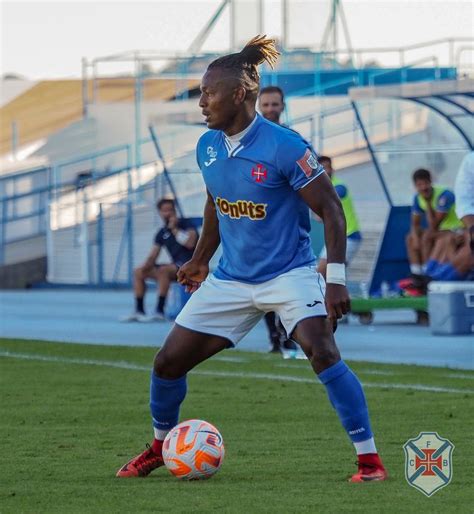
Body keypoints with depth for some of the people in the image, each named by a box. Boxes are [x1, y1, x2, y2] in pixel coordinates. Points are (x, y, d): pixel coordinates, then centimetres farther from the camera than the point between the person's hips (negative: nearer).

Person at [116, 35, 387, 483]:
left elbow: (330, 209, -15)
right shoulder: (207, 147, 0)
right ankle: (160, 446, 30)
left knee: (322, 352, -27)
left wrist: (336, 277, -22)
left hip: (289, 274, -6)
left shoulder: (284, 147, -19)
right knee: (168, 361, 4)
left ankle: (369, 459, -20)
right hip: (230, 278, 6)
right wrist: (200, 260, 27)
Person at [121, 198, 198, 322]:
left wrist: (174, 229, -14)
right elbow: (152, 257, 11)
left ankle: (159, 312, -36)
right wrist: (144, 266, -11)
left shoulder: (185, 224, -5)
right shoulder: (162, 233, 12)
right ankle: (139, 311, -2)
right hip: (175, 266, 8)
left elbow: (190, 243, -23)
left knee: (163, 270, -36)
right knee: (138, 272, 2)